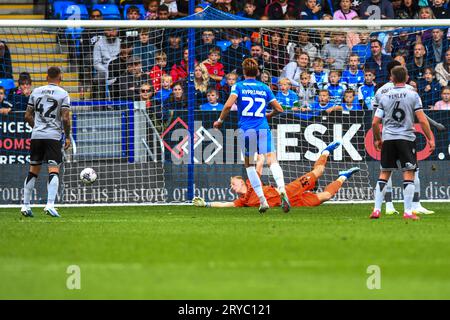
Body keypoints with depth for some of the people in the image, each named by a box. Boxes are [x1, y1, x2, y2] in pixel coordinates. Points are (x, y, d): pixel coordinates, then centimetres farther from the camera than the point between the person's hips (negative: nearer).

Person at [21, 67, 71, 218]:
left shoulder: (36, 92, 10)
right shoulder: (63, 94, -2)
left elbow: (28, 116, 11)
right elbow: (65, 118, -9)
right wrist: (67, 137, 2)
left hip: (36, 136, 4)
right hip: (54, 136, -4)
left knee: (33, 170, 12)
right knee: (54, 170, -6)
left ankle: (25, 205, 12)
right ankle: (50, 204, -22)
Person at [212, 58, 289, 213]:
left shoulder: (238, 86, 6)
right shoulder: (265, 88, 14)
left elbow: (228, 105, -9)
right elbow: (279, 109, 18)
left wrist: (220, 121, 6)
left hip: (246, 129, -1)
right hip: (263, 129, 1)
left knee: (249, 165, 15)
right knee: (272, 161, -11)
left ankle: (262, 200, 6)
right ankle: (282, 190, -39)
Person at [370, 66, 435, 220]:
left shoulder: (384, 96, 4)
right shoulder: (412, 95, -3)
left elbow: (375, 122, 3)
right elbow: (422, 120, -8)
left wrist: (377, 139, 19)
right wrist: (430, 139, 1)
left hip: (388, 138, 2)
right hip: (406, 138, -2)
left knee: (384, 173, 11)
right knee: (409, 173, 1)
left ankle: (377, 209, 7)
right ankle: (408, 212, -5)